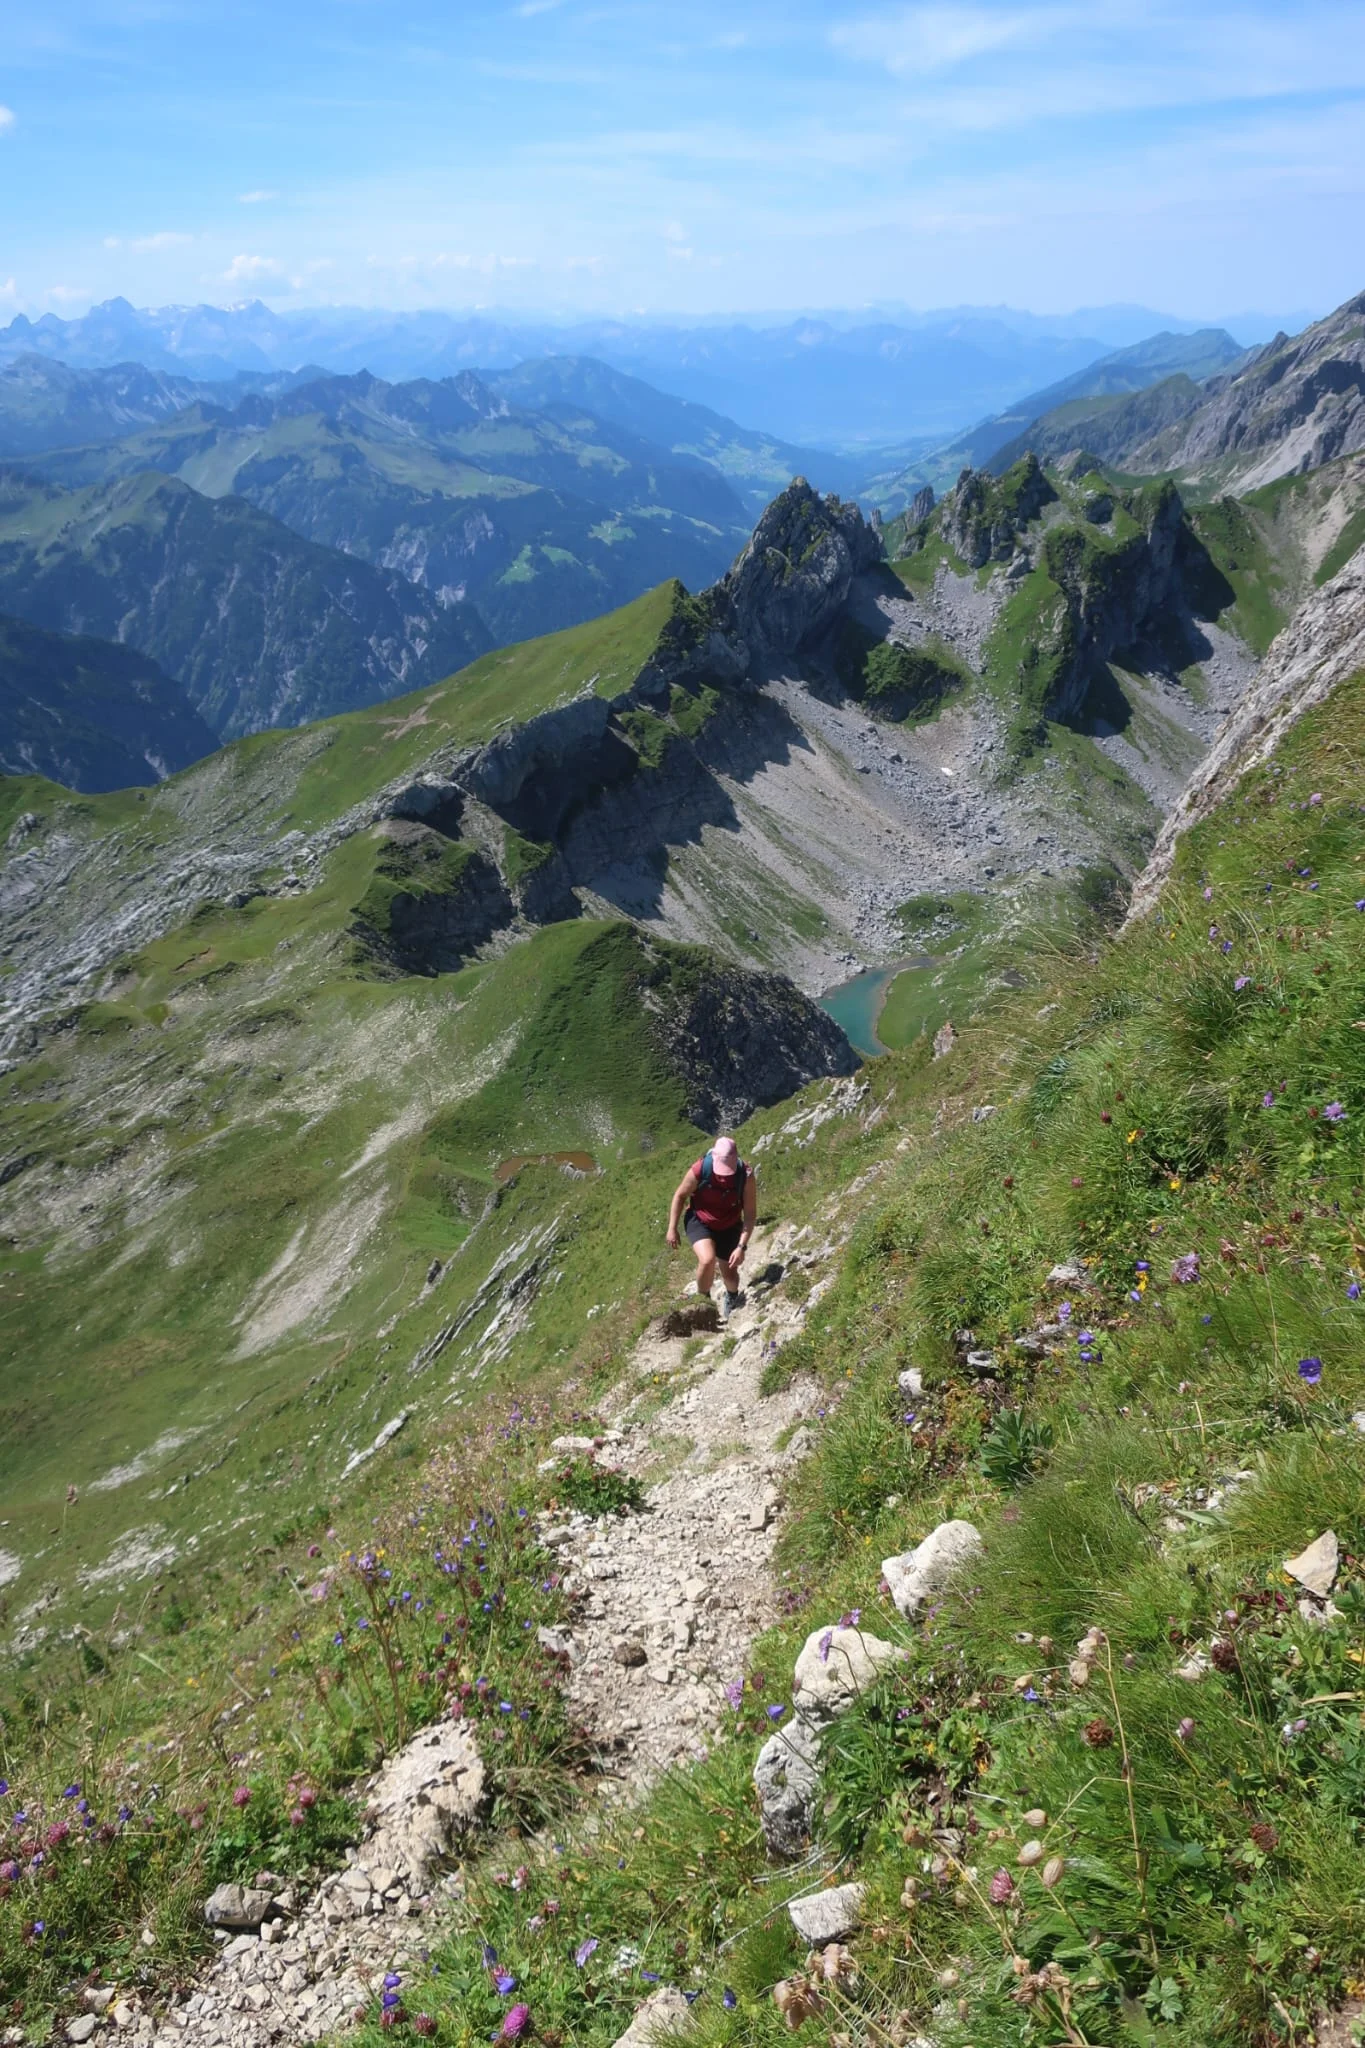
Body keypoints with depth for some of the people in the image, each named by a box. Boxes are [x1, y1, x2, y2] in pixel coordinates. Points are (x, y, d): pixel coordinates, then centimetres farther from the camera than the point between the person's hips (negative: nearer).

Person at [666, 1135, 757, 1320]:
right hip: (700, 1222, -2)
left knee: (730, 1275, 9)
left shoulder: (745, 1176, -28)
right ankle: (702, 1299, 2)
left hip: (729, 1227, 2)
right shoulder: (699, 1169, -29)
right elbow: (680, 1195, -11)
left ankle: (731, 1296, 48)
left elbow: (750, 1213, -19)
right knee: (707, 1260, -28)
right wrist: (672, 1229, -8)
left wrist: (742, 1246, -25)